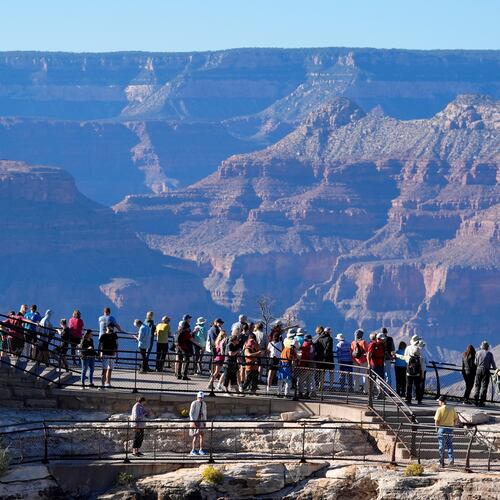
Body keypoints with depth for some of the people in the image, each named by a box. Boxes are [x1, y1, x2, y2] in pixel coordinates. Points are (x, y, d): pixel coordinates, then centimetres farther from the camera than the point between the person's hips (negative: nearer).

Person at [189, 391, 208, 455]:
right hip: (195, 421, -7)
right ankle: (193, 450, -6)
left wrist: (205, 422, 13)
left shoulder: (204, 404, 10)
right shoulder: (194, 403, -9)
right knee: (196, 436, -10)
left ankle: (201, 450, 11)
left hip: (201, 421, 7)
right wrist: (193, 421, -18)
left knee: (202, 435, 4)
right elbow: (191, 413, -10)